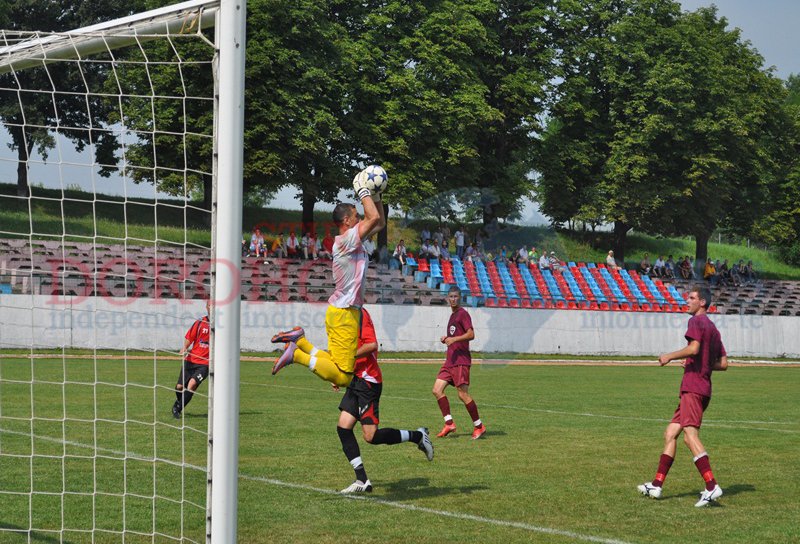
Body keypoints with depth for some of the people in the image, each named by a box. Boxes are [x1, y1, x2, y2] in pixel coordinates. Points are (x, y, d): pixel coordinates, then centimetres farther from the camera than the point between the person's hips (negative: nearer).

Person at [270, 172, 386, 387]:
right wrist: (363, 191, -10)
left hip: (342, 311, 10)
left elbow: (380, 222, 27)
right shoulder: (346, 239, -12)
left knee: (335, 367, 10)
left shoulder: (353, 240, 16)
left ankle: (299, 340, 11)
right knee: (342, 377, -10)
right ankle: (297, 354, -8)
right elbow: (374, 217, -22)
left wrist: (376, 196, 17)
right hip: (344, 314, -10)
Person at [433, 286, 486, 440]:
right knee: (437, 390, 0)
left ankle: (478, 426, 1)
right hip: (450, 360, 9)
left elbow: (471, 334, -17)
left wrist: (454, 339, -23)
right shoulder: (452, 316, 21)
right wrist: (445, 339, 13)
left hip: (461, 360, -9)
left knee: (463, 394, -10)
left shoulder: (463, 314, -6)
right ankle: (449, 423, 4)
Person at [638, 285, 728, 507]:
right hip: (702, 387, 10)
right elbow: (723, 364, 23)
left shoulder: (697, 321, -5)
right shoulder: (713, 328, 22)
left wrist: (669, 356, -10)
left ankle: (712, 487, -26)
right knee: (670, 433, 12)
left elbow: (693, 348, -22)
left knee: (690, 435, -18)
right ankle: (657, 485, 14)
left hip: (693, 388, -10)